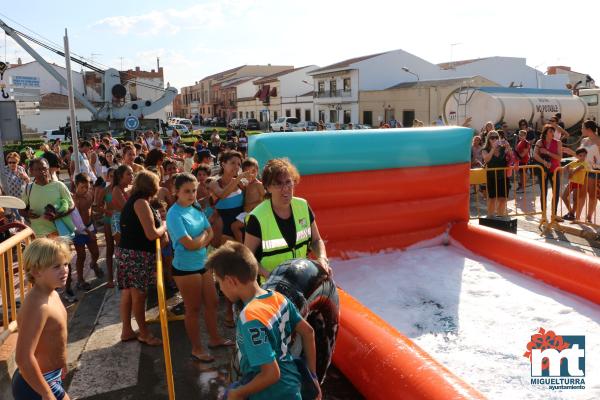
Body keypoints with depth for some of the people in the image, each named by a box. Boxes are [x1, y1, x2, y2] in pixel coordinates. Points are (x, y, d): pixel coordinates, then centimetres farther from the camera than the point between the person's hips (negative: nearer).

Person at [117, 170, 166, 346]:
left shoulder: (132, 201, 14)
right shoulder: (141, 202, -15)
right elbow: (151, 234, -18)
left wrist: (158, 225, 8)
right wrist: (164, 227, -1)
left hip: (126, 252, 9)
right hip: (136, 255, -9)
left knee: (128, 293, 15)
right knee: (139, 295, 2)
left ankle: (127, 331, 25)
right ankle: (144, 333, 14)